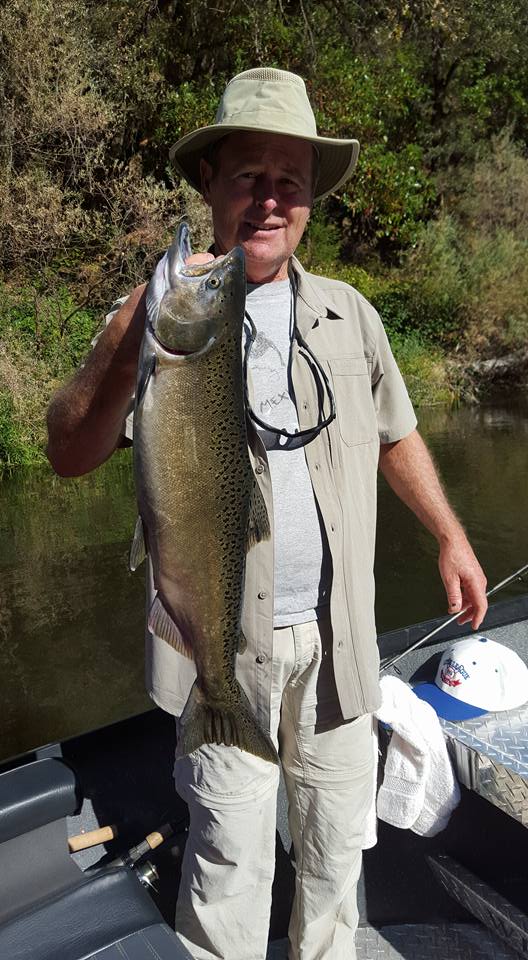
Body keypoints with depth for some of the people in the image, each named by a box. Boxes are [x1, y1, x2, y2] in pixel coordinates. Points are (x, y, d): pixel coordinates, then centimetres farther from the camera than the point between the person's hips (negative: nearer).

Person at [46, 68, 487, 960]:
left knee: (337, 833, 21)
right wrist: (131, 335, -33)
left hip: (337, 633, 4)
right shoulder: (158, 315, -7)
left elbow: (395, 434, 16)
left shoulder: (347, 313, 5)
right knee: (231, 851, 9)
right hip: (227, 641, -4)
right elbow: (70, 454, -18)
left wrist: (450, 536, 14)